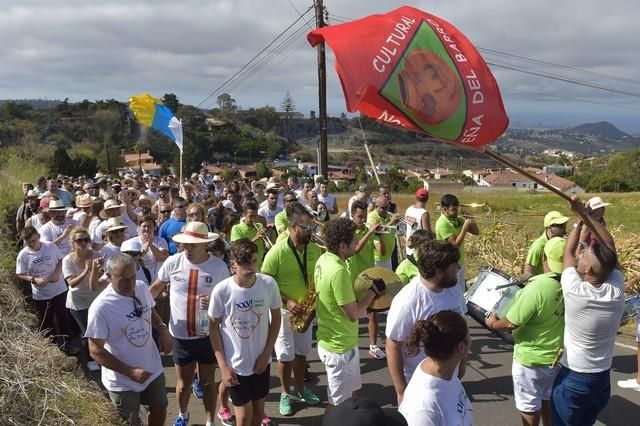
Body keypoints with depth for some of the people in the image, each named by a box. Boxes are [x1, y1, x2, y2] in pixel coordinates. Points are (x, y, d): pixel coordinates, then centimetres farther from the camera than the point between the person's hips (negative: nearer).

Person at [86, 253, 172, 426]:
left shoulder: (142, 288, -9)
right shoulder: (100, 307, -26)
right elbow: (96, 351, -21)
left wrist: (162, 329, -8)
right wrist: (130, 372, -23)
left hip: (153, 370, 5)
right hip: (123, 382, -5)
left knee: (159, 409, 23)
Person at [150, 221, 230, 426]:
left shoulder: (219, 267, -14)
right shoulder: (172, 262, -12)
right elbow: (157, 287, 5)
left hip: (208, 335, -1)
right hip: (181, 335, 1)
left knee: (208, 382, 16)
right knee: (183, 383, 19)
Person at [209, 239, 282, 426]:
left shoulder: (269, 284, -15)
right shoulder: (221, 290, -20)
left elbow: (276, 318, 0)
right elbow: (214, 327, -7)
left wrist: (266, 353, -3)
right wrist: (223, 366, -8)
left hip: (261, 360, 2)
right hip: (235, 363, -2)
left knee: (258, 409, 18)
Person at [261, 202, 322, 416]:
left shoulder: (315, 249, -5)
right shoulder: (277, 251, -21)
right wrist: (287, 301, -22)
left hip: (305, 310, 5)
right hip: (283, 310, -4)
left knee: (301, 352, 18)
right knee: (286, 355, 7)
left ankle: (299, 388, 36)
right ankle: (286, 393, 26)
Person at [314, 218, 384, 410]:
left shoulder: (324, 259, -1)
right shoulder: (338, 271, -30)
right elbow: (353, 314, -25)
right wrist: (373, 291, -13)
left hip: (331, 340, 9)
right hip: (339, 347, -9)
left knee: (352, 392, 26)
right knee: (338, 404, 10)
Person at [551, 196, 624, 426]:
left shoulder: (575, 291, -25)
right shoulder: (617, 289, -15)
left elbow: (568, 253, -8)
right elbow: (609, 245, -3)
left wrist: (579, 221, 4)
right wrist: (586, 215, -6)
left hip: (572, 379, -4)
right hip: (603, 379, 4)